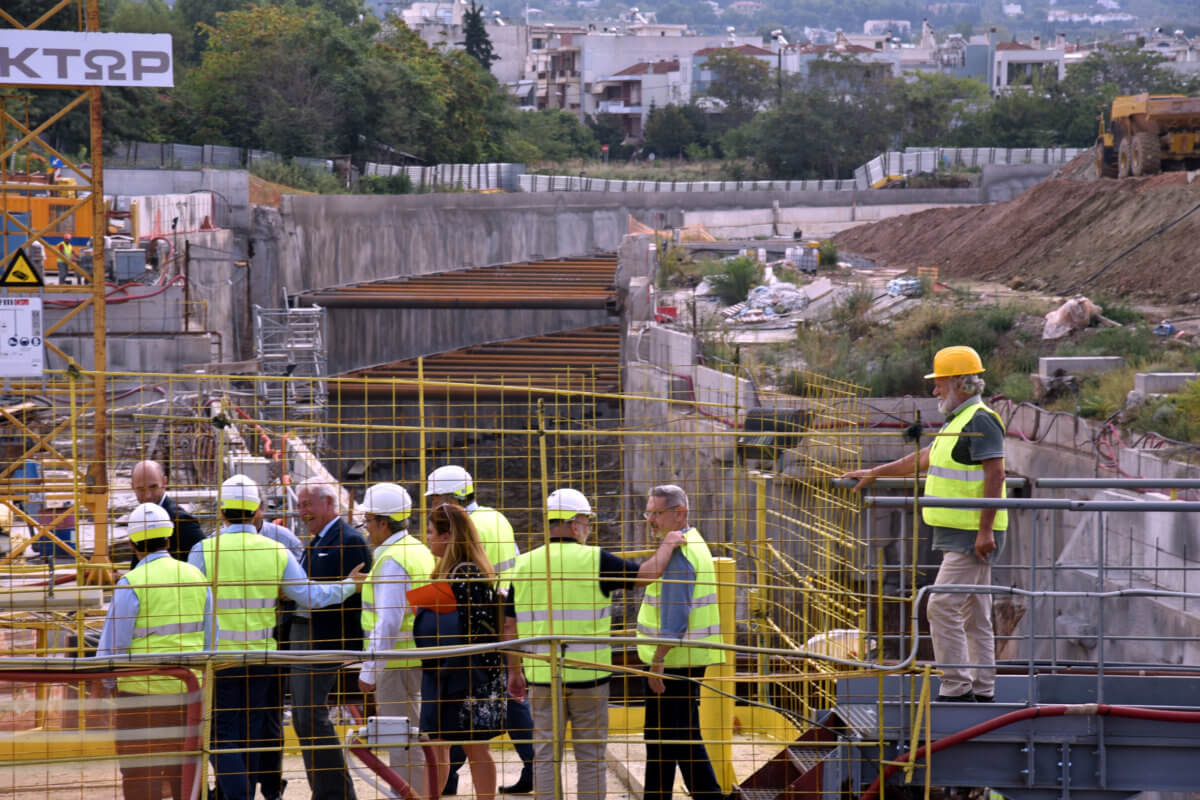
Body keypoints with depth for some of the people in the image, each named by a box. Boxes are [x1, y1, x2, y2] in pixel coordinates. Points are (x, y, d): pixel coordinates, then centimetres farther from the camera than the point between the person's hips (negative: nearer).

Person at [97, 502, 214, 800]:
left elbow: (114, 642, -9)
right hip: (189, 686, 5)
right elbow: (209, 638, 10)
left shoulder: (131, 584, -13)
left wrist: (106, 681, 7)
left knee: (141, 772, 2)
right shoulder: (196, 577, 4)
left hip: (143, 689, -5)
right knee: (186, 766, 13)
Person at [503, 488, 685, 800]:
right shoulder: (594, 560, -9)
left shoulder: (525, 565, 3)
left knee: (545, 754, 8)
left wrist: (514, 672, 16)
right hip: (587, 675, -3)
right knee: (590, 755, 7)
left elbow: (510, 626, 7)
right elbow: (646, 574, -6)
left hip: (543, 676, 3)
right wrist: (668, 544, 11)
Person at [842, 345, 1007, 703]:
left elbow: (995, 474, -21)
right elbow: (923, 459, 30)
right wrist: (875, 473, 35)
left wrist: (985, 531, -24)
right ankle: (982, 690, 14)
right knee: (974, 615, 11)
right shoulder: (958, 421, 19)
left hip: (972, 537, -10)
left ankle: (956, 687, -11)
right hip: (960, 536, 10)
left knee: (942, 606, -13)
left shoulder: (980, 421, -14)